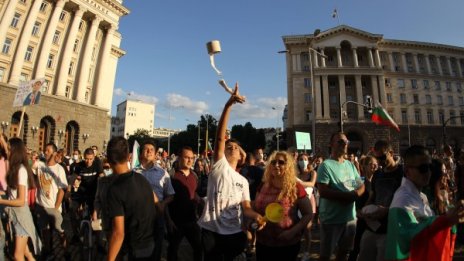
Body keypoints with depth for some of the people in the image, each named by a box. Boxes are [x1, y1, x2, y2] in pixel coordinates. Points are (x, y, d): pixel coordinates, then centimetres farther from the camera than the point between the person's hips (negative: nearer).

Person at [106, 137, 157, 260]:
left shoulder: (115, 189, -24)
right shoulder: (141, 178, -4)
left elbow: (118, 233, -26)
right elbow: (155, 201, 13)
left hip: (135, 249, -6)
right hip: (151, 242, 6)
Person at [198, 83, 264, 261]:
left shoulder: (243, 181, 12)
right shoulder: (219, 166, -4)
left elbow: (246, 207, 6)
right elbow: (220, 137, -16)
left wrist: (256, 215, -18)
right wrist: (228, 105, -24)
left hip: (234, 232, 4)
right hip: (211, 229, -4)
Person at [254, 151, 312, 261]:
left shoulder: (296, 188, -12)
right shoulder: (263, 186, 0)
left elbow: (308, 214, -9)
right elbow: (255, 209, 12)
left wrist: (292, 232, -19)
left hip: (287, 244, -3)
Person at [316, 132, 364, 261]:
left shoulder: (350, 165, 8)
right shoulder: (326, 165, -15)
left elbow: (361, 186, 10)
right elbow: (323, 191, -23)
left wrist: (355, 194, -13)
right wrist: (347, 195, -18)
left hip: (350, 216, 7)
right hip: (331, 219, -7)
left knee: (344, 250, 23)